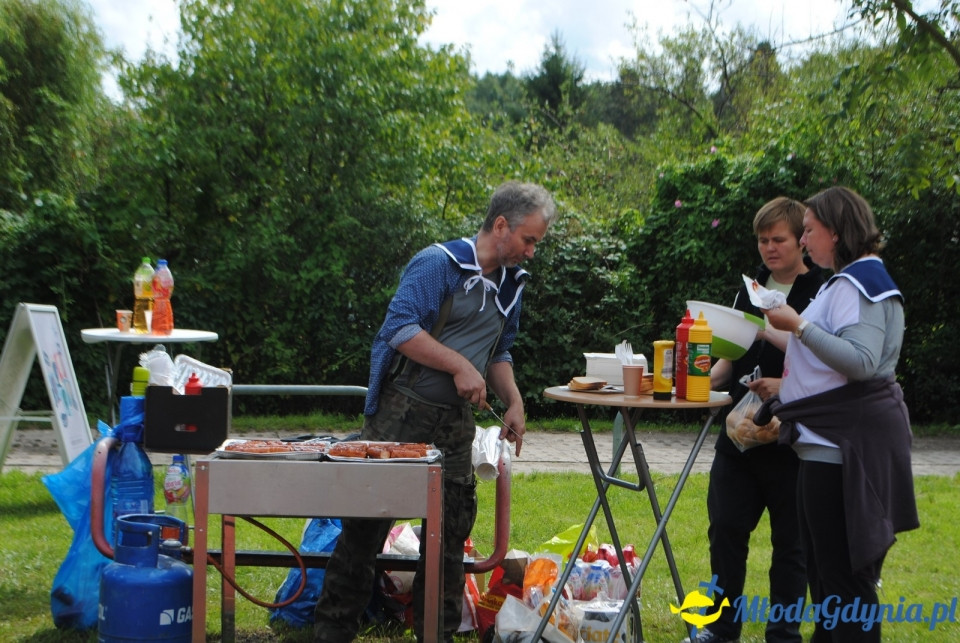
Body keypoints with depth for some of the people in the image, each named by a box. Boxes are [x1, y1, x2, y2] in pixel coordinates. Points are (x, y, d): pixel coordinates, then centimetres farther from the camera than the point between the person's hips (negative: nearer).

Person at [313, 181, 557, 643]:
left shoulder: (510, 284, 15)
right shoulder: (438, 264, -11)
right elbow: (399, 328, -20)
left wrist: (514, 402, 9)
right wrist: (459, 366, -22)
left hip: (456, 423, 7)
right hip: (401, 413, -7)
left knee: (452, 531, 8)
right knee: (366, 522, -2)